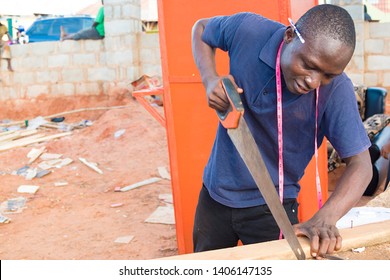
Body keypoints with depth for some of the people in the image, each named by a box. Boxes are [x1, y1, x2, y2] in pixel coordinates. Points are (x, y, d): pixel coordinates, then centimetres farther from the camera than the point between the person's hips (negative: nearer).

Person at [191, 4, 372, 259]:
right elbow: (201, 29, 1)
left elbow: (360, 164, -23)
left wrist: (324, 219, -39)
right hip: (215, 193, 3)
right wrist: (210, 79, -16)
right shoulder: (248, 30, -19)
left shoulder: (337, 90, -24)